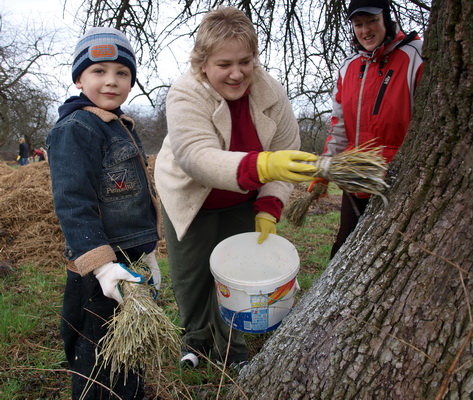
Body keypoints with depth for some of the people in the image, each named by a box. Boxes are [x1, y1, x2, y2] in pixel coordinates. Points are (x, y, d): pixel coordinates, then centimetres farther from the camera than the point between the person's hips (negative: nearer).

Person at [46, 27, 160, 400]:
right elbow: (72, 204, -22)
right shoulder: (73, 130, -15)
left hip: (133, 260, 9)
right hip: (101, 270, -9)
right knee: (98, 359, 7)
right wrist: (100, 264, -29)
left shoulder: (123, 127, 14)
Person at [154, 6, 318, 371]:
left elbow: (286, 155, -10)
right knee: (192, 276, 5)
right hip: (189, 198, -2)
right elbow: (198, 157, -43)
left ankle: (229, 346, 30)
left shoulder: (272, 94, -17)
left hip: (242, 202, 3)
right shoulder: (185, 96, -28)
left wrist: (269, 208, -20)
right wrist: (261, 166, -59)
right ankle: (197, 337, 34)